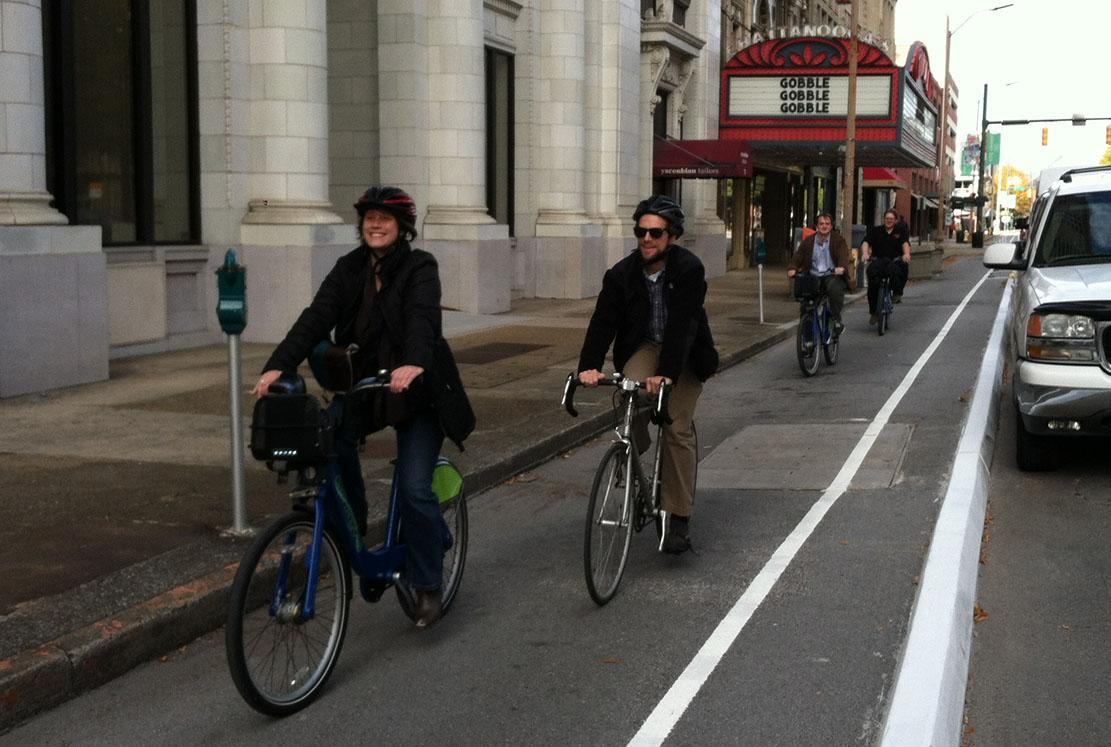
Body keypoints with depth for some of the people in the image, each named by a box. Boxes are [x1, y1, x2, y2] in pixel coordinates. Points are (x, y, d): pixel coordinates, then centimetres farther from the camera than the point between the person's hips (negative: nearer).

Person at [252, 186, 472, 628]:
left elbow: (422, 318, -29)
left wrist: (414, 363, -50)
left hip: (415, 390, -4)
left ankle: (427, 585, 6)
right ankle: (351, 526, -1)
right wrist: (279, 365, -27)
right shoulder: (349, 269, 2)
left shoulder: (420, 268, -9)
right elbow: (317, 317, -11)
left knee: (413, 488, -13)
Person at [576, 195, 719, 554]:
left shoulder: (689, 270, -22)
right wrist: (589, 366, -33)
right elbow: (603, 320, -17)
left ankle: (679, 520, -2)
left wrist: (666, 373, -42)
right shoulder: (622, 273, -11)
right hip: (645, 347, 3)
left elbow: (682, 326, -31)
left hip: (685, 355, -3)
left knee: (677, 429, -10)